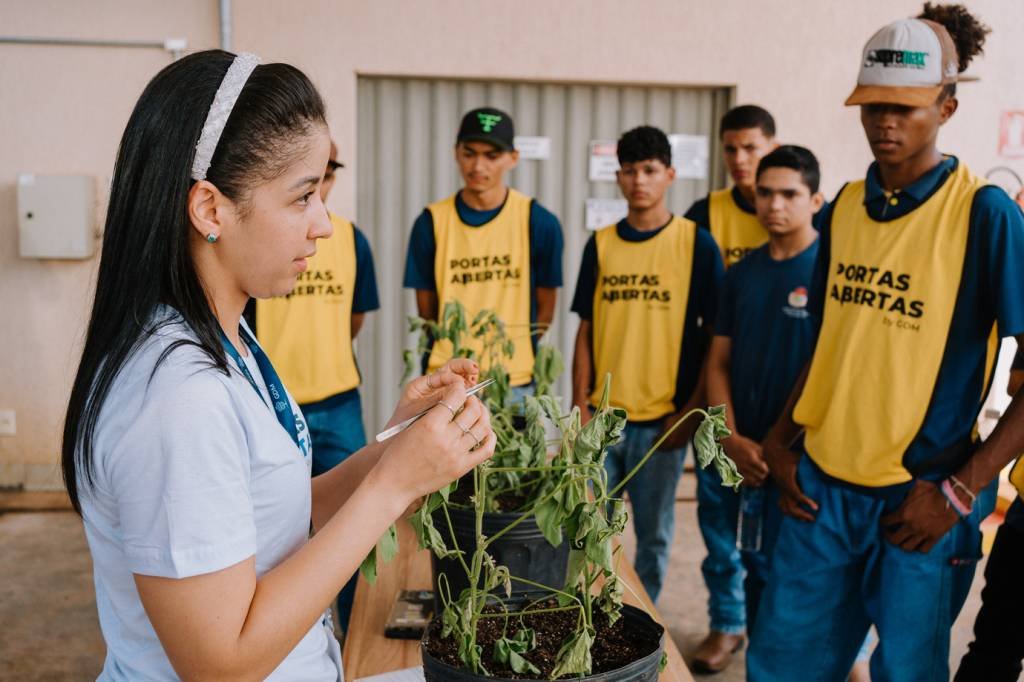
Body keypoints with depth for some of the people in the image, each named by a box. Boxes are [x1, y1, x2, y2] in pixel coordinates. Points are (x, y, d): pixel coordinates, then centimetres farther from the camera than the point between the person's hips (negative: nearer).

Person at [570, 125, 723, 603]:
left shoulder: (696, 243, -3)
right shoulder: (600, 244, 6)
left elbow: (714, 333, -3)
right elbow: (586, 330, 8)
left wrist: (692, 409, -8)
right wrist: (580, 405, 1)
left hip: (662, 419, -2)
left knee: (653, 535, 10)